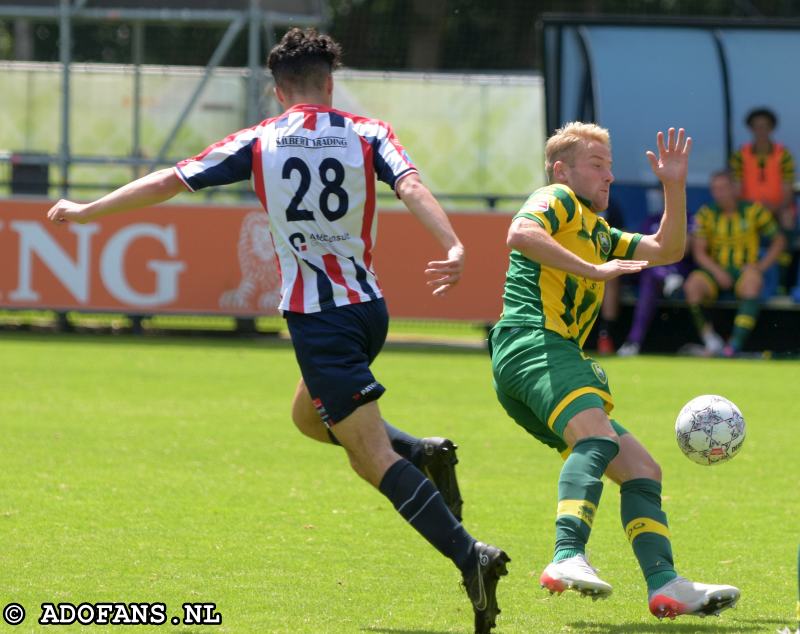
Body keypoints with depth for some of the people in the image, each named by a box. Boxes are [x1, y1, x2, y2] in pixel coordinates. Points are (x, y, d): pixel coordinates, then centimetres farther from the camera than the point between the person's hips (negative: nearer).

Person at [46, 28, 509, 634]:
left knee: (374, 458, -9)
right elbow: (411, 186, -14)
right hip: (369, 306, 4)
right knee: (310, 415, 30)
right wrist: (454, 248, -27)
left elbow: (167, 181, 7)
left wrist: (86, 209, 20)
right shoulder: (367, 135, 5)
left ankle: (469, 555, -25)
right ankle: (425, 454, 10)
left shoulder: (258, 142, 3)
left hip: (318, 316, -4)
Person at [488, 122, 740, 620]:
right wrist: (594, 271, -15)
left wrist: (674, 186, 21)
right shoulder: (557, 201, 8)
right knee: (598, 437, -34)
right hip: (533, 341, -10)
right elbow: (521, 234, -14)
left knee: (642, 470, 6)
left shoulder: (600, 234, 35)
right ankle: (569, 558, -53)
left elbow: (668, 250, 32)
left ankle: (665, 584, -5)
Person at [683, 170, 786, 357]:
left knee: (753, 279, -37)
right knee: (693, 284, -31)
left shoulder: (753, 211, 2)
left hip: (744, 272, -2)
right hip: (716, 273, 2)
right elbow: (699, 252, 1)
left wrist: (761, 266, -7)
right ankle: (709, 338, -20)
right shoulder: (706, 214, 5)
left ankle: (736, 343, -44)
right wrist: (717, 271, -17)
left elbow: (779, 241, 8)